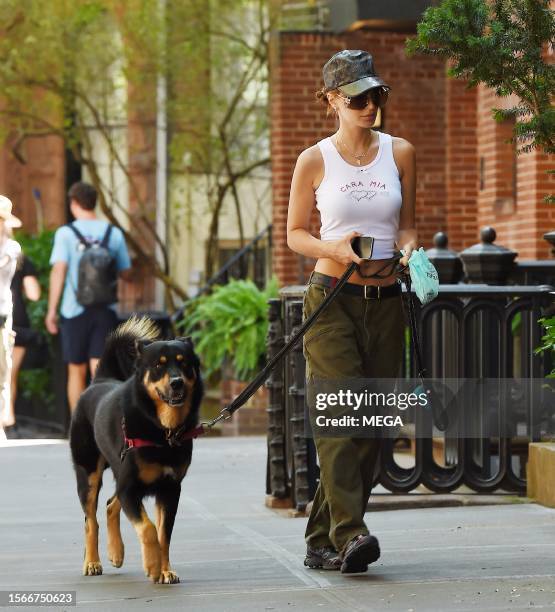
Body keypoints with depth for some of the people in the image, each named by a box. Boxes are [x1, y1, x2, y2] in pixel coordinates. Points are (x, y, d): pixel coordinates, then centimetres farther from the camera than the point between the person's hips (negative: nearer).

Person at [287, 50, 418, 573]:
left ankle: (321, 542, 10)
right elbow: (294, 234, 6)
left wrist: (408, 249, -6)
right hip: (332, 299, -3)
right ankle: (349, 533, -24)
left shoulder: (400, 153, 8)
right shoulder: (314, 161, 0)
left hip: (385, 302, 4)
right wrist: (334, 248, -13)